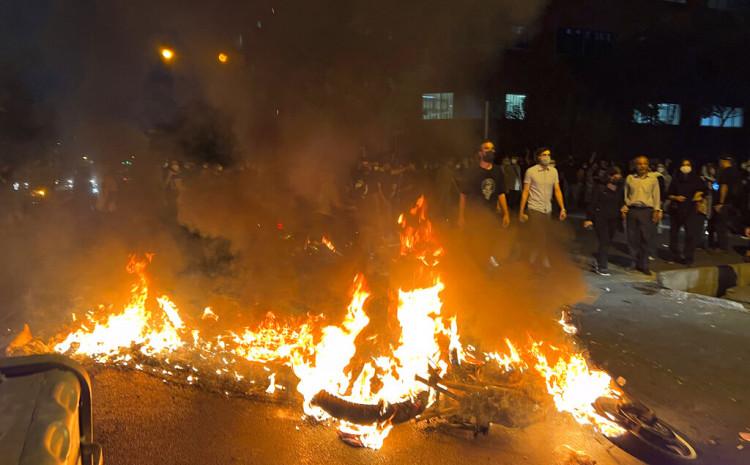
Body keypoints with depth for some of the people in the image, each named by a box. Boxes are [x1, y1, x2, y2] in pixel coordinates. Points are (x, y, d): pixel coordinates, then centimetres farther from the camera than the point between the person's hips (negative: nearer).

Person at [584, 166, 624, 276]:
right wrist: (589, 218, -11)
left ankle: (598, 262, 25)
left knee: (607, 242, 8)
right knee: (604, 242, -8)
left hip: (613, 220, 5)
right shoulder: (600, 187, -6)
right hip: (600, 218, -5)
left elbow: (620, 204, 15)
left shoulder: (619, 189, 8)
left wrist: (620, 218, 12)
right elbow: (592, 203, -7)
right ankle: (602, 267, -2)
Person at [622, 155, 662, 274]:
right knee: (633, 238, 2)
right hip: (632, 210, 1)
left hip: (647, 211, -1)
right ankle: (637, 262, 15)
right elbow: (625, 195, 12)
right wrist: (624, 209, 5)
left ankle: (644, 265, 5)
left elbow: (656, 196, 6)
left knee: (646, 239, -3)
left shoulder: (653, 179, 6)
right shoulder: (630, 178, 8)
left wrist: (656, 211, -2)